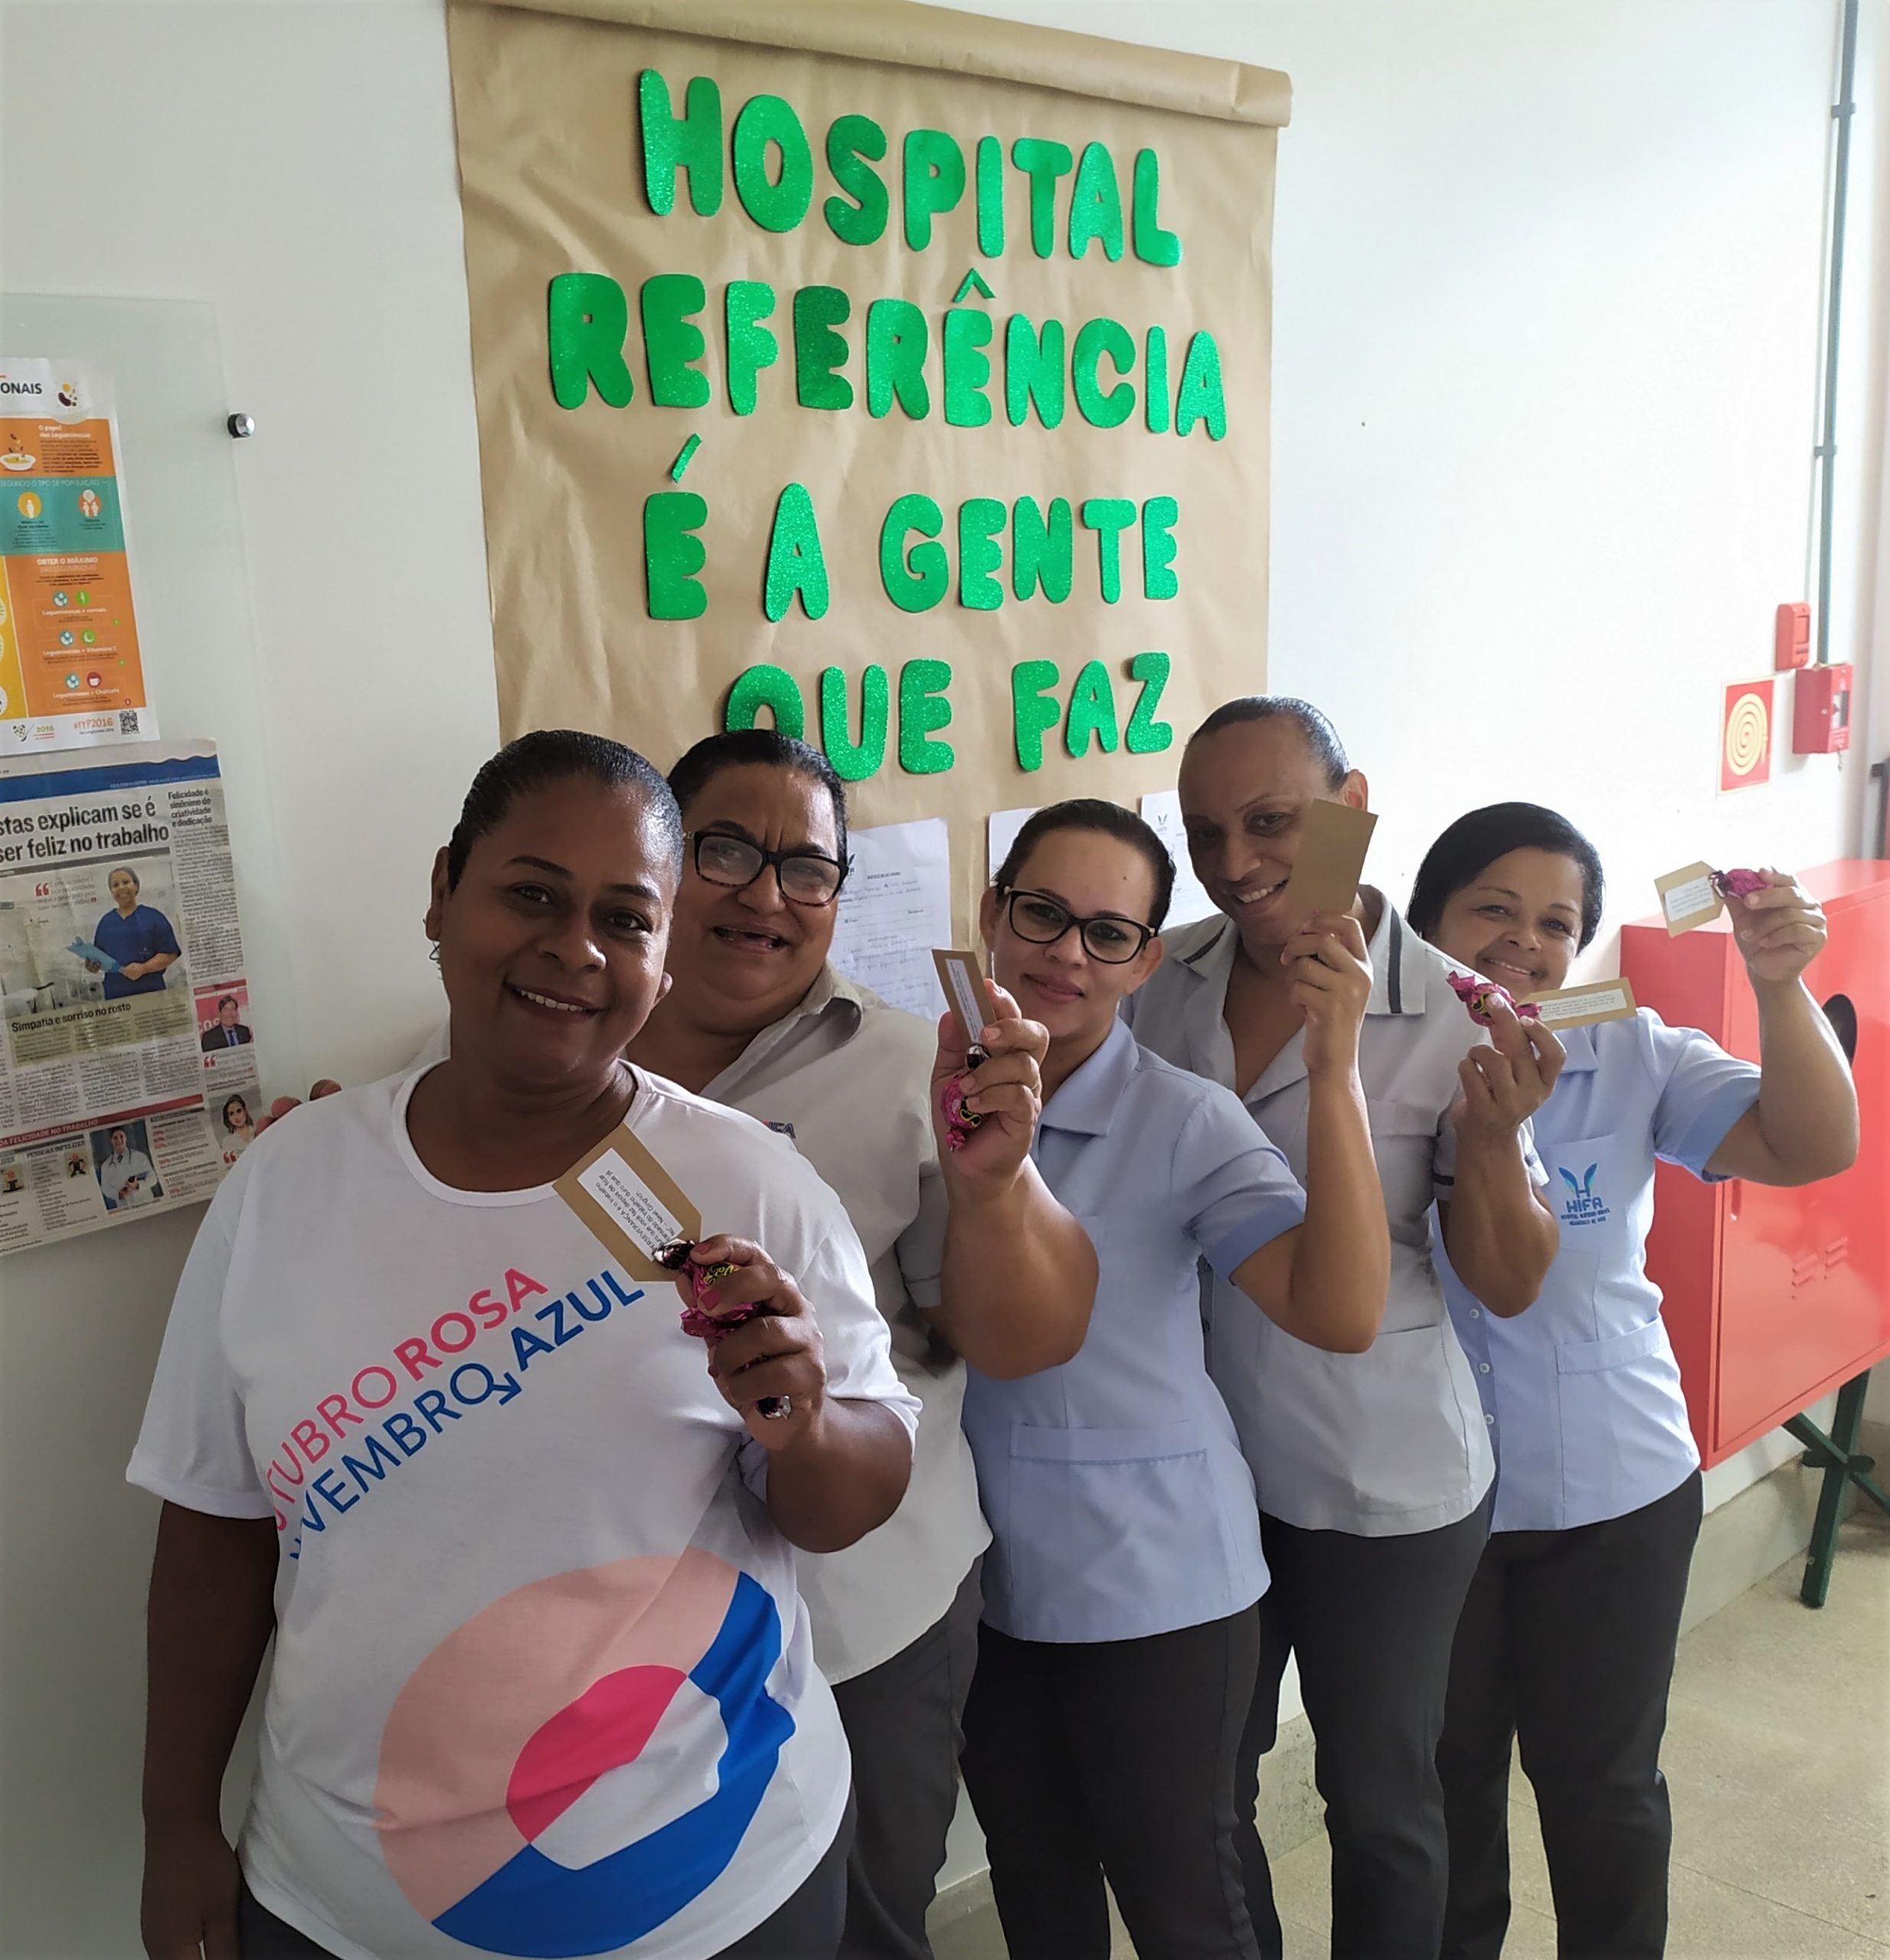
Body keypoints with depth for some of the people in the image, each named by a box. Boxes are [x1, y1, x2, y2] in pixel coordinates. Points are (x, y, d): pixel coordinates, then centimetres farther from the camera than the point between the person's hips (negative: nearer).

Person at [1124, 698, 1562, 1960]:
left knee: (1379, 1798, 17)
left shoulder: (1453, 1019, -15)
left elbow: (1511, 1288, -11)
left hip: (1386, 1489, -3)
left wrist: (1492, 1135, -28)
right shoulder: (1160, 988, -6)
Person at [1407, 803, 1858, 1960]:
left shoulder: (1633, 1058, -7)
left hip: (1616, 1492, 1)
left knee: (1602, 1781, 18)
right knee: (1445, 1776, 21)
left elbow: (1813, 1150, -14)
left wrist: (1781, 985, -29)